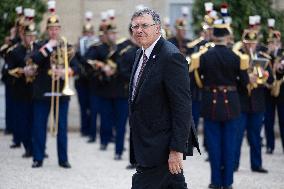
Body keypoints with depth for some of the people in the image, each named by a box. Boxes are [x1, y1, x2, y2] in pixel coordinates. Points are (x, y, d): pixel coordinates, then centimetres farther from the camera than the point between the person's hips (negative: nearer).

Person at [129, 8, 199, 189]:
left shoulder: (171, 57, -18)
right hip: (147, 142, 9)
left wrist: (177, 149, -24)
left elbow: (182, 106, -21)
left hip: (163, 145, -9)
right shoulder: (141, 54, 12)